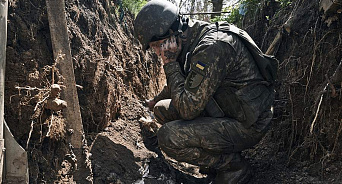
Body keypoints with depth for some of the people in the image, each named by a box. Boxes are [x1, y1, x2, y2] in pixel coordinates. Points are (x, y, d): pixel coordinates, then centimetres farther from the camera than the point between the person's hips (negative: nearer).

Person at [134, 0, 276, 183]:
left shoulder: (211, 47, -27)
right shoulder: (191, 41, 4)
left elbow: (187, 108, -28)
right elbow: (179, 85, 26)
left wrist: (170, 64, -19)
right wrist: (156, 100, 41)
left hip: (247, 126, -10)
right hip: (225, 112, 10)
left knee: (168, 138, -23)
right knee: (162, 109, 8)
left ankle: (234, 166, -2)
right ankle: (217, 156, 12)